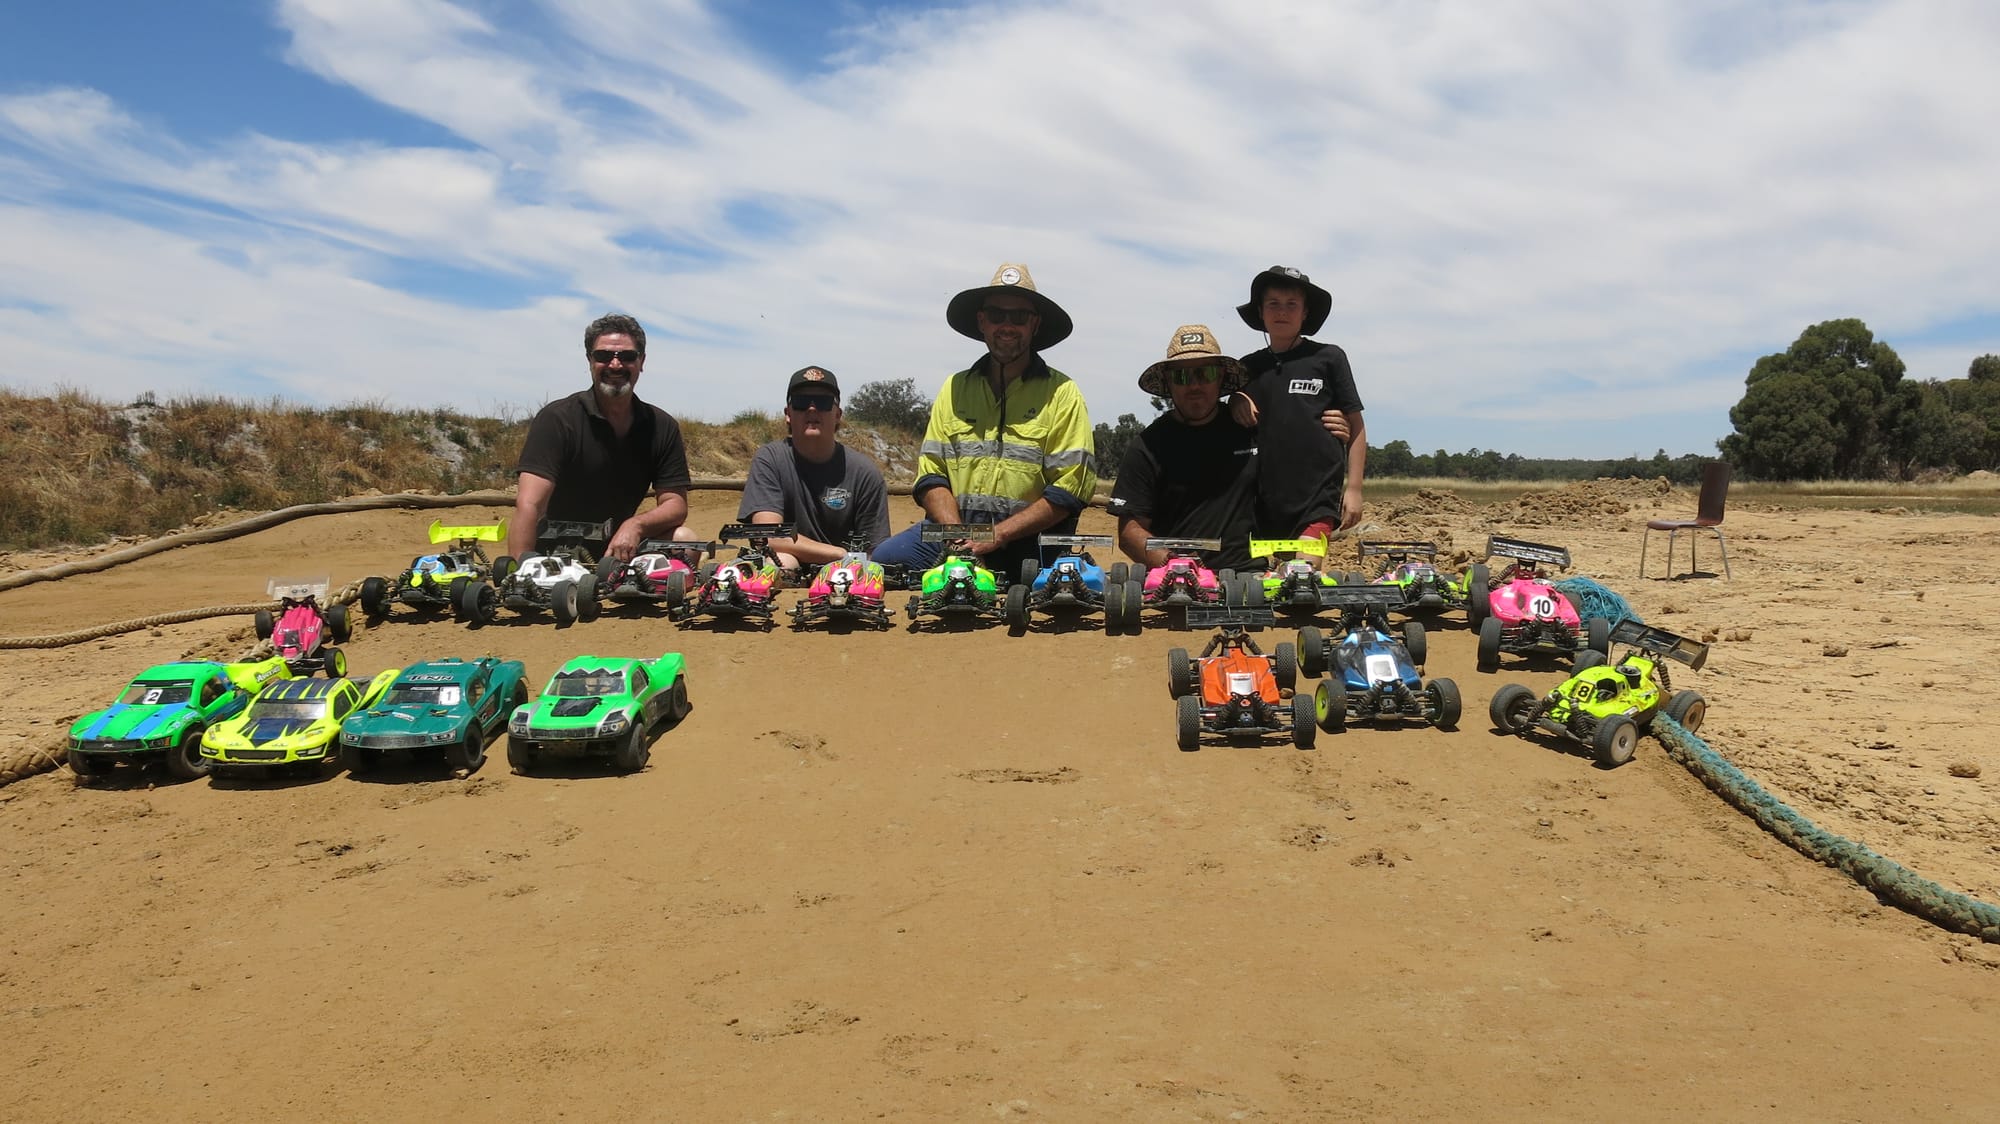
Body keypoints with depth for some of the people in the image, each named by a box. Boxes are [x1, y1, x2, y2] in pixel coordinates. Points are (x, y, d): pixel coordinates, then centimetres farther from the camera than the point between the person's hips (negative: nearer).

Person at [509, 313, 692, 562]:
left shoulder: (662, 427, 2)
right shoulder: (557, 419, -12)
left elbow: (676, 504, -2)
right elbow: (529, 504, -22)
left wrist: (635, 525, -24)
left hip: (620, 549, 4)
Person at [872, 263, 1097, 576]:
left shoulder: (1061, 394, 3)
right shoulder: (955, 389, 16)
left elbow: (1069, 491, -5)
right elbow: (931, 475, 9)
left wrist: (998, 535, -14)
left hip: (1028, 542, -3)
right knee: (884, 559, -22)